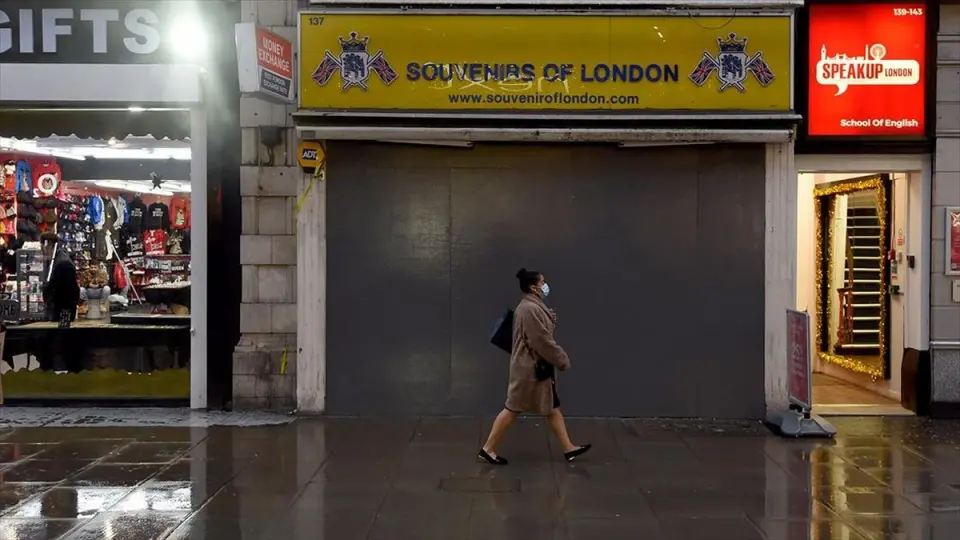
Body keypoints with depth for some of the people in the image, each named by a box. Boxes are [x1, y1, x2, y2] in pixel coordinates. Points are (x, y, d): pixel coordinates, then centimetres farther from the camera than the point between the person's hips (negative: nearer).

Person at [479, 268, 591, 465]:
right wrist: (562, 360, -13)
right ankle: (488, 448, 8)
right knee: (513, 409, -1)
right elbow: (543, 342, -23)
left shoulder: (534, 306, 11)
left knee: (552, 408, 13)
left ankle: (569, 448, 19)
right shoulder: (530, 309, -22)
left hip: (538, 368, 10)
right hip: (529, 369, -10)